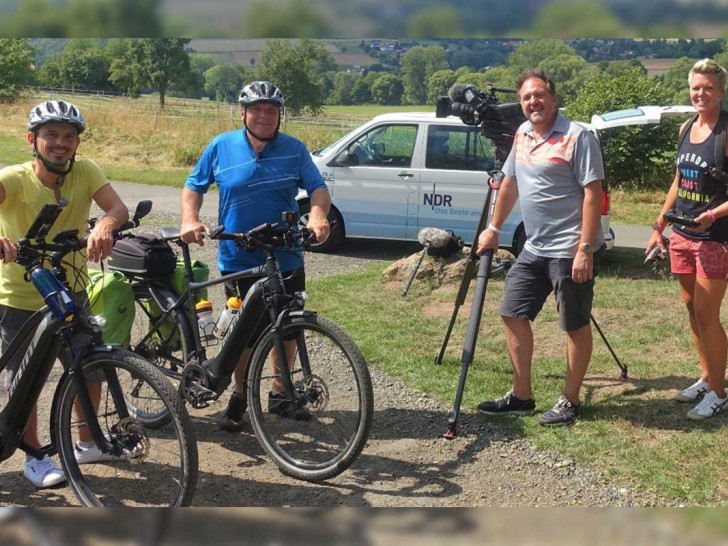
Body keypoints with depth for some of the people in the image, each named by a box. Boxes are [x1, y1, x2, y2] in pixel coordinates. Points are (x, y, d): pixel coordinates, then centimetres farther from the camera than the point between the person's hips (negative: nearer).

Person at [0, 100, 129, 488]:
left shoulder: (85, 171, -10)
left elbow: (118, 208, -23)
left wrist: (105, 224, -47)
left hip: (70, 292, 3)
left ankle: (87, 443, 33)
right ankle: (34, 458, 27)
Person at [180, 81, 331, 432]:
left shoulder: (294, 149, 1)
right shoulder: (221, 147, 0)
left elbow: (317, 188, -3)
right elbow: (194, 186, 7)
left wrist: (317, 214, -25)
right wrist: (189, 219, -11)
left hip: (286, 261, 2)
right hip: (238, 262, -1)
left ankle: (279, 394, 28)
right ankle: (240, 395, 25)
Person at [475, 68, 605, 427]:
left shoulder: (577, 137, -13)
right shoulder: (522, 135, 11)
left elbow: (592, 193, -16)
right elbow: (510, 183, 22)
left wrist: (585, 249, -21)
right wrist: (494, 229, 21)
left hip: (569, 251, -8)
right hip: (533, 248, 8)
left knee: (576, 326, 3)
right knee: (513, 315, 10)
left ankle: (570, 402, 16)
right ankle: (521, 397, 21)